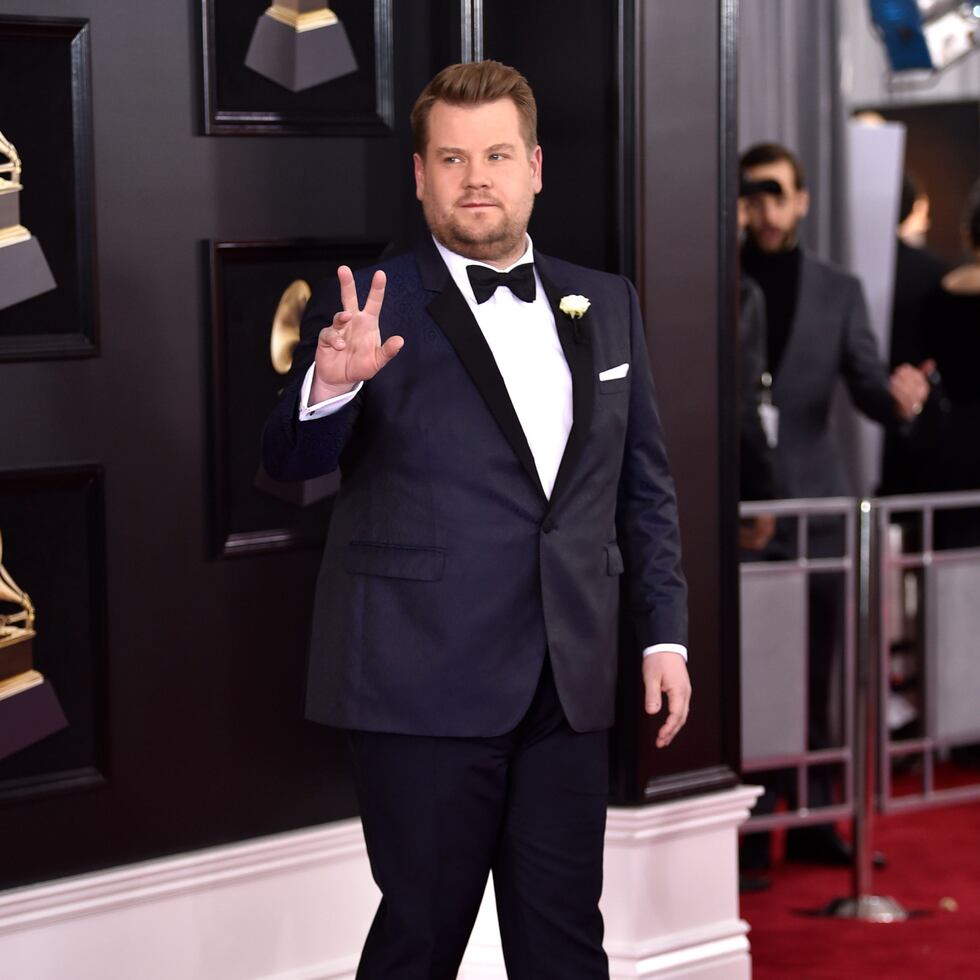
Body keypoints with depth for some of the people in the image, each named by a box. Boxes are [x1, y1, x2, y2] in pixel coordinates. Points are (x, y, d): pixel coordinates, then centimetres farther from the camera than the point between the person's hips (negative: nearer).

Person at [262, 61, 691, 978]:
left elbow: (645, 483, 15)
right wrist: (330, 385, -33)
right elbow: (291, 462, -12)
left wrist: (663, 632, 9)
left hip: (568, 685, 4)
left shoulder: (607, 304, 11)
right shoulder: (369, 311, -3)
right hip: (426, 681, -4)